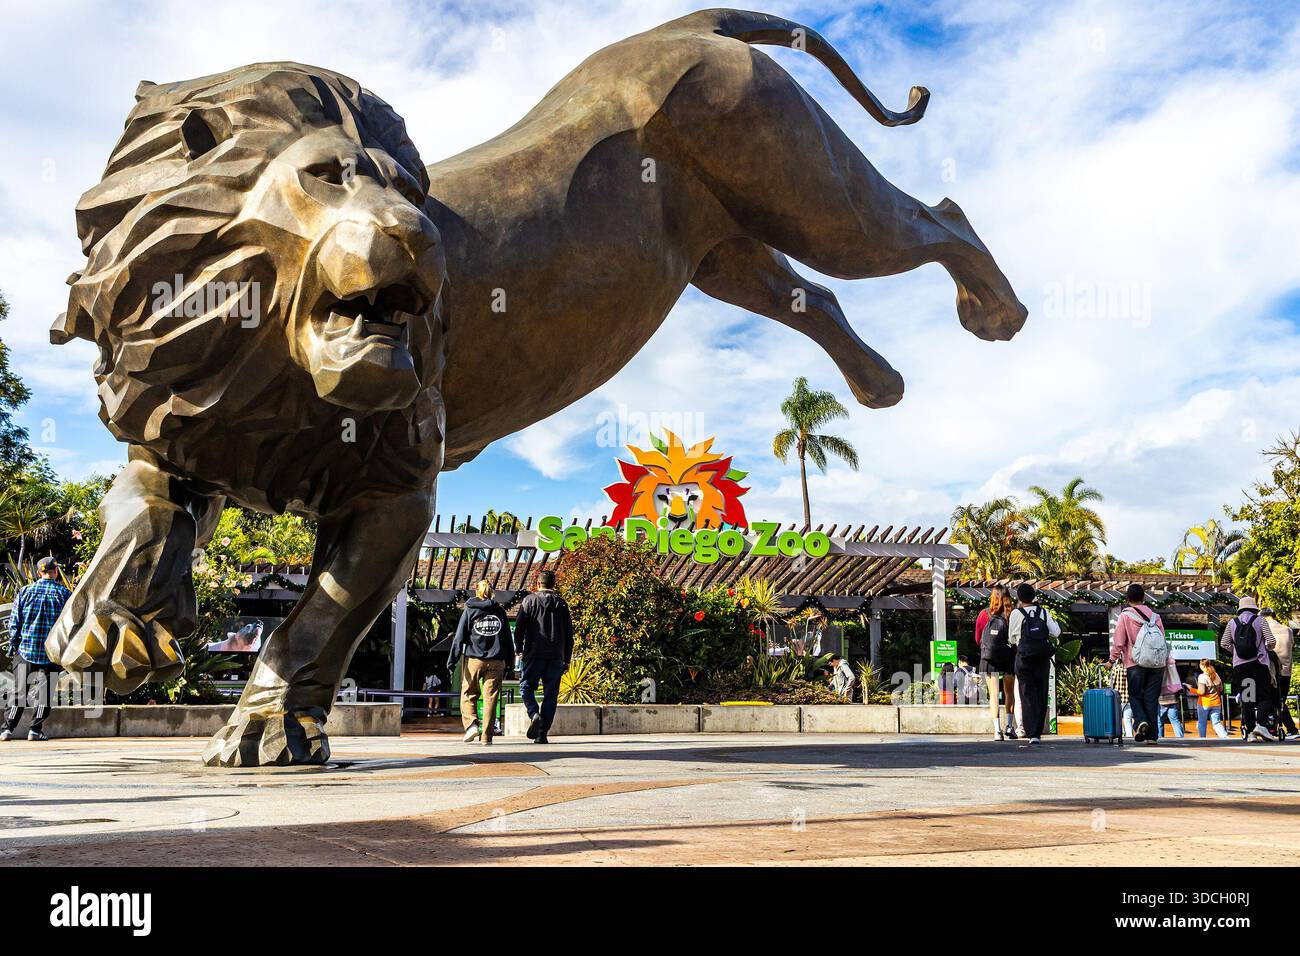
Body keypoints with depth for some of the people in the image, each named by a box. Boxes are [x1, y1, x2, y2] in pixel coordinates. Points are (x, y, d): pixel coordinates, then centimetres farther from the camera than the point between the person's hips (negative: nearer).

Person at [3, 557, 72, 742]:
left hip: (26, 649, 2)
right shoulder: (64, 593, -2)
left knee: (19, 691, 10)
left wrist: (13, 647, 10)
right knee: (45, 692, 7)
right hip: (53, 653, -2)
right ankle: (35, 729, 5)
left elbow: (14, 622, 3)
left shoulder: (25, 592, 3)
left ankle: (8, 728, 7)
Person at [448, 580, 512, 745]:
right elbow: (507, 638, 10)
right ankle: (487, 737, 3)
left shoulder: (469, 610, 1)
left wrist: (452, 660, 0)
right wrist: (509, 661, 16)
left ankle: (471, 724, -7)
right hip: (496, 661, 2)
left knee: (468, 694, 13)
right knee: (490, 698, 4)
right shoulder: (500, 611, 8)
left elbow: (459, 637, -2)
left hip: (473, 659, -2)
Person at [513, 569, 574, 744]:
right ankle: (542, 733, 2)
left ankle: (534, 714, -15)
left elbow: (519, 626, -4)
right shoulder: (561, 603, 11)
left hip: (534, 653, -2)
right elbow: (569, 634, 10)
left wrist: (519, 649, 7)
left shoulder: (530, 600, 2)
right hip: (556, 657, 3)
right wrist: (566, 660, 15)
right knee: (550, 694, 5)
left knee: (526, 686, 11)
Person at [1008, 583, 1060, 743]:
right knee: (1041, 695, 12)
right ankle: (1038, 732, 16)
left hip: (1024, 658, -2)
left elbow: (1012, 638, 1)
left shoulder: (1016, 614, -5)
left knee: (1028, 695, 1)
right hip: (1043, 658, 2)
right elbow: (1056, 632, -1)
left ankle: (1032, 733, -10)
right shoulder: (1044, 612, 1)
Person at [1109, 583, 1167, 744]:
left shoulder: (1125, 616, -4)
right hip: (1157, 663, 3)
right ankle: (1152, 735, 7)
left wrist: (1113, 659, 9)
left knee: (1135, 695, 9)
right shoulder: (1155, 616, 7)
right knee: (1152, 698, 7)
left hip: (1136, 663, -3)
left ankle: (1140, 721, -17)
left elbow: (1118, 642, -4)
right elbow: (1163, 639, 12)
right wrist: (1165, 661, 22)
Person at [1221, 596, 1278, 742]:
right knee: (1265, 696, 2)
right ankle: (1261, 724, -19)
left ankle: (1250, 732, 4)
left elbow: (1224, 643, 6)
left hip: (1239, 665, 3)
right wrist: (1267, 648, 16)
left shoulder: (1232, 623, 8)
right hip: (1259, 664, -3)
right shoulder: (1259, 620, 1)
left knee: (1246, 699, 6)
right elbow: (1271, 642, -4)